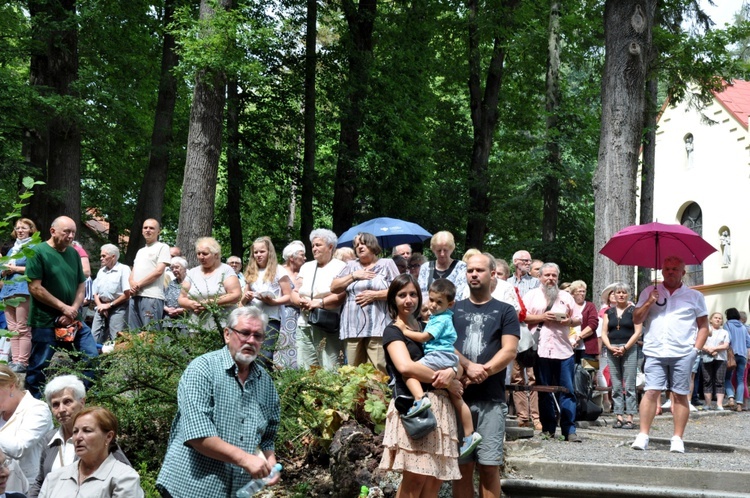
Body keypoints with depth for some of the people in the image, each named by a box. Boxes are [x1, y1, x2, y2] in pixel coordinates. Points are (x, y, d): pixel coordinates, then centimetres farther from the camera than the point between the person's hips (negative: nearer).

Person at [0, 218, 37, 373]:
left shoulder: (32, 248, 2)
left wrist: (16, 269, -9)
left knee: (22, 329, -11)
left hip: (23, 291, -8)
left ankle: (22, 363, -13)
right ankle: (15, 361, 5)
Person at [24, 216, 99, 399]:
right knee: (39, 367, 0)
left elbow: (80, 286, 12)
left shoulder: (73, 253, 10)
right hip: (45, 322, -6)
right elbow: (35, 288, -14)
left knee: (91, 357, 2)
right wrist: (64, 308, -14)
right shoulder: (38, 252, -9)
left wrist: (73, 311, -6)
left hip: (73, 321, 6)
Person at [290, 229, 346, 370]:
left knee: (329, 369, -11)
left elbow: (342, 295, -12)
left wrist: (320, 303, -16)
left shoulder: (340, 267, 1)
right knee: (304, 370, 3)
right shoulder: (306, 267, 20)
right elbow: (294, 293, 16)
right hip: (304, 325, 6)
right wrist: (301, 302, -5)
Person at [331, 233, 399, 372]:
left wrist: (374, 295, -9)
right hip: (353, 328, 4)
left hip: (377, 328, -4)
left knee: (380, 371, -12)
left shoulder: (387, 264, 9)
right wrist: (354, 276, 1)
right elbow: (334, 287, 12)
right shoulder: (351, 266, 20)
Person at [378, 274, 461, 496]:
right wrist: (446, 382, -12)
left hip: (440, 405, 6)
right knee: (415, 477, -12)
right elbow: (406, 367, -18)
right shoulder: (392, 331, 0)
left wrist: (452, 372, -10)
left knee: (436, 477, 3)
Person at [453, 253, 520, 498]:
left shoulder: (505, 311, 9)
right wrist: (468, 366, -15)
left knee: (489, 466, -1)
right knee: (461, 466, 3)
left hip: (491, 399, -1)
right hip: (458, 396, 2)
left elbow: (509, 351, -3)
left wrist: (482, 372, -15)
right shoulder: (453, 309, 14)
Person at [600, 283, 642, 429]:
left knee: (629, 385, -6)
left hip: (629, 350, -4)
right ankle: (619, 417, 6)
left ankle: (629, 418, -6)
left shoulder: (634, 310, 4)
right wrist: (610, 347, -7)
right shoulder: (609, 312, 15)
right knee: (616, 386, 3)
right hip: (612, 350, 4)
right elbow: (604, 333, 11)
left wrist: (624, 348, -11)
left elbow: (638, 332, -4)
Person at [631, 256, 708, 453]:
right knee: (651, 392, -9)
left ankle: (678, 439, 3)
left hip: (683, 354, 0)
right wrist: (649, 302, -5)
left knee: (680, 396, -1)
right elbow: (636, 320, 10)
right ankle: (643, 436, -8)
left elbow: (703, 326, 11)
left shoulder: (694, 296, 12)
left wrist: (696, 349, -2)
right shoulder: (649, 292, 14)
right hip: (655, 353, 0)